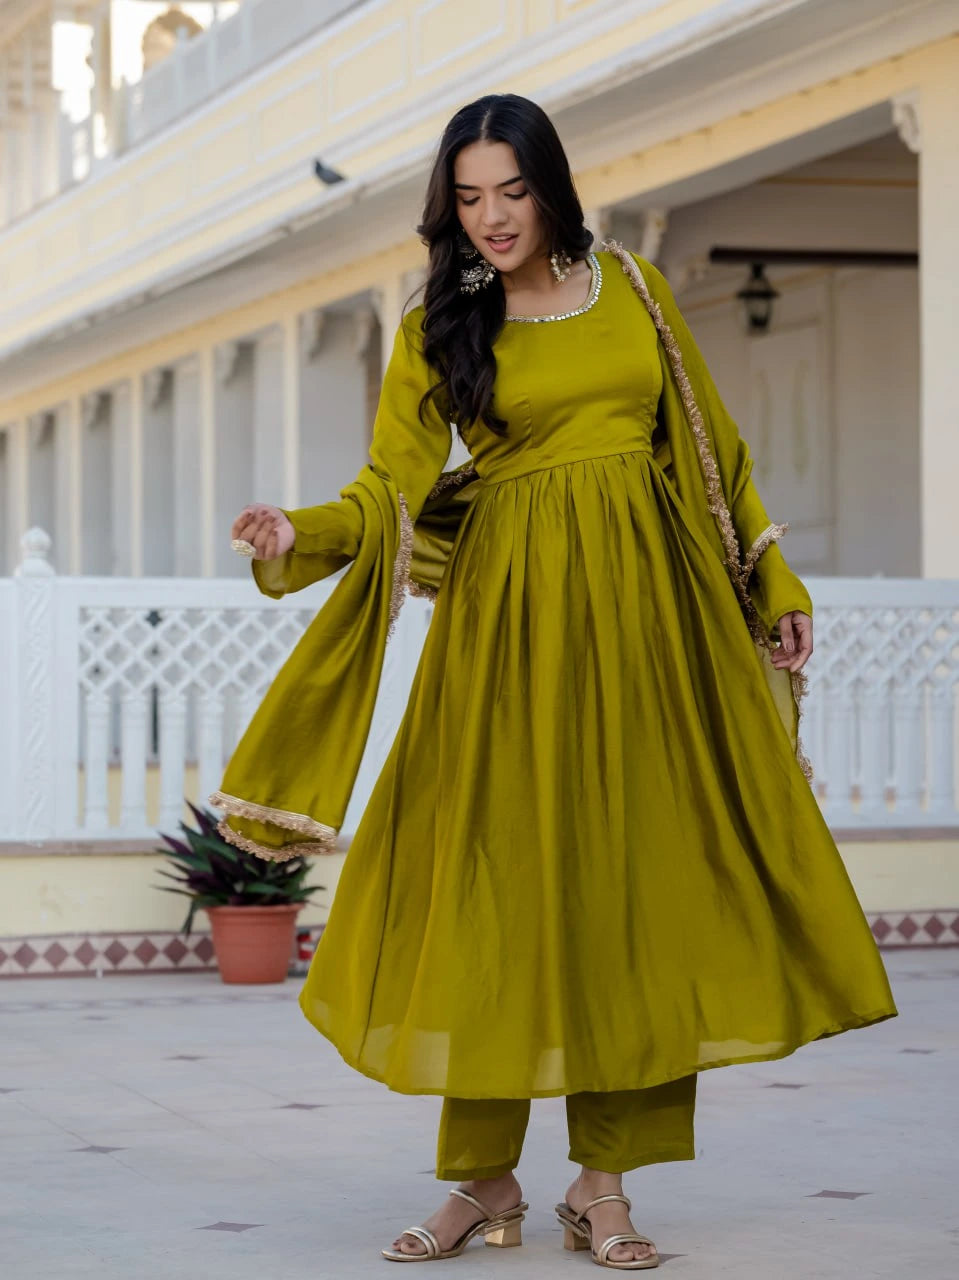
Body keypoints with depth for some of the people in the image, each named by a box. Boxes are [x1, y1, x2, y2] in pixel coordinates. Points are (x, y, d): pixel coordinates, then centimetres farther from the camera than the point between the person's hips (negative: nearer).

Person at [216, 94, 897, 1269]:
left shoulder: (631, 287, 9)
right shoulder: (435, 333, 4)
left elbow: (709, 445, 14)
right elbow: (392, 489, -5)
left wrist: (773, 581, 14)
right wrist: (297, 532, -24)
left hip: (644, 608, 2)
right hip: (512, 613, -1)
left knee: (640, 878, -1)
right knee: (498, 881, -5)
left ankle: (602, 1186, 6)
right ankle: (483, 1181, 6)